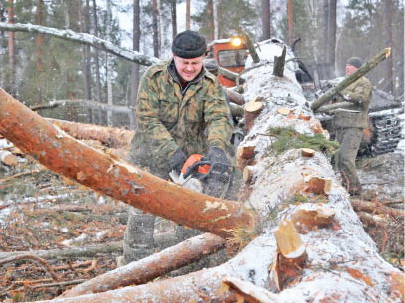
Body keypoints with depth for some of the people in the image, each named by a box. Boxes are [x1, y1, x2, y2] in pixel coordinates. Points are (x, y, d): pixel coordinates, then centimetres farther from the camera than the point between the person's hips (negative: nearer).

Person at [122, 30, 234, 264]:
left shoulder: (211, 85, -6)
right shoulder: (154, 77, -11)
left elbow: (220, 118, -21)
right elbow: (147, 119, -17)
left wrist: (217, 148, -42)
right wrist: (172, 152, -27)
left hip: (192, 156, 2)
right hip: (152, 157, -2)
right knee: (142, 213, -1)